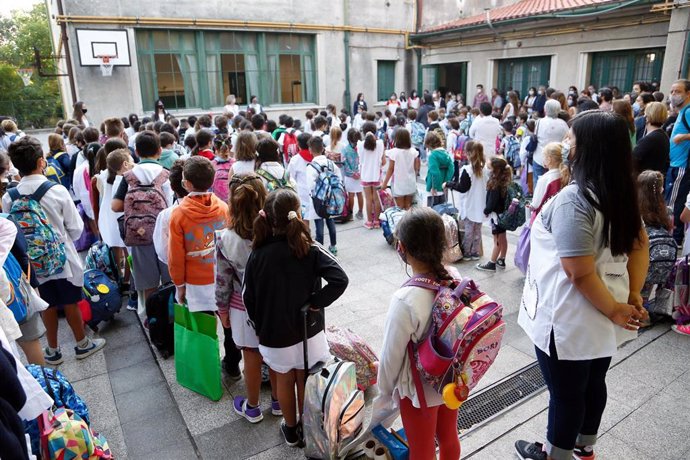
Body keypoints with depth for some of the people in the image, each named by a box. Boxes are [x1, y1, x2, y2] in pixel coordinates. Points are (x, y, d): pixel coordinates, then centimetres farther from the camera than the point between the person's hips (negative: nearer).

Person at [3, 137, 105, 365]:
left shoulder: (8, 198, -11)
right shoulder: (57, 191, -19)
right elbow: (76, 228, -11)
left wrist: (31, 243, 16)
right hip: (63, 258, -2)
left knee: (48, 306, 18)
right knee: (71, 304, 14)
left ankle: (53, 351, 33)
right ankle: (82, 344, 30)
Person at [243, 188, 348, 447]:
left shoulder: (257, 254, -14)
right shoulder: (311, 250, -17)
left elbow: (248, 298, -5)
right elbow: (340, 280, -27)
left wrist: (259, 328, 10)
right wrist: (316, 302, -14)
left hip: (273, 334, 1)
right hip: (307, 331, -1)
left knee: (284, 381, 24)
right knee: (305, 382, 21)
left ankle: (291, 430, 43)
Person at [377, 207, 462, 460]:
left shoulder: (405, 300, -34)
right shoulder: (455, 279, -16)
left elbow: (392, 355, -21)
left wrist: (384, 391, -1)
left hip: (419, 390, -5)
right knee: (449, 438, 30)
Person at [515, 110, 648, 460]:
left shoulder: (573, 200, -26)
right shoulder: (622, 193, 1)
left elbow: (580, 273, -28)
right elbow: (640, 244, 9)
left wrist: (613, 309, -14)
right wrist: (633, 295, 4)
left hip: (570, 319, -8)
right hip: (600, 317, 8)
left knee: (565, 392, 12)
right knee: (593, 383, 25)